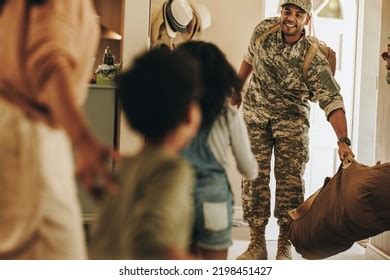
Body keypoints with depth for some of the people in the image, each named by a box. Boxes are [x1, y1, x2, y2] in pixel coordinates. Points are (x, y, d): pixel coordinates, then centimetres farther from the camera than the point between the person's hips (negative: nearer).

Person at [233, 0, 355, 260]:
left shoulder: (314, 60, -21)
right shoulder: (264, 30, -9)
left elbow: (332, 101, -25)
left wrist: (343, 141, -36)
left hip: (292, 118, -2)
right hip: (255, 113, 3)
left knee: (290, 180, -4)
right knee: (254, 176, -1)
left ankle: (285, 245, 8)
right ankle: (257, 243, 7)